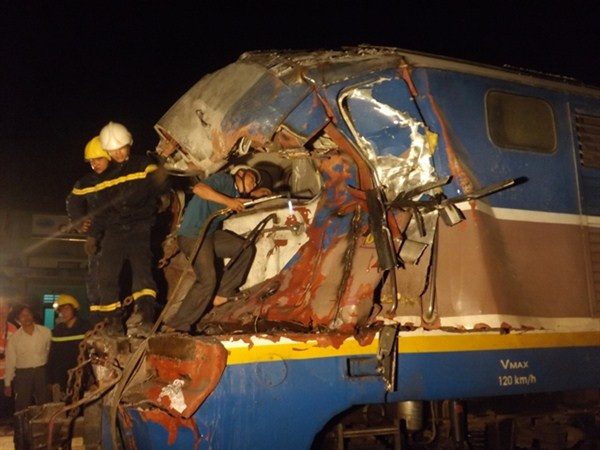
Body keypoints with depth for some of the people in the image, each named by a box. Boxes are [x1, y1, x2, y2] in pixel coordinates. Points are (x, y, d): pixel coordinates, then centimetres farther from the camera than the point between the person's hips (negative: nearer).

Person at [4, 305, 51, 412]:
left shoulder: (45, 332, -3)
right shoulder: (14, 338, -1)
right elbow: (10, 361, 3)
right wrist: (8, 383, 3)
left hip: (42, 372, 0)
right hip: (22, 374, 0)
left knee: (44, 405, 10)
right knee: (22, 407, 6)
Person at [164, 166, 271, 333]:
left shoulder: (236, 192, 15)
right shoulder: (225, 179, -9)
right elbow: (199, 188, -23)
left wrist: (253, 194, 19)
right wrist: (229, 201, -26)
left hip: (210, 234, 9)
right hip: (193, 235, -9)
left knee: (247, 249, 11)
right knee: (207, 280, -18)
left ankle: (222, 293, 10)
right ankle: (176, 326, -8)